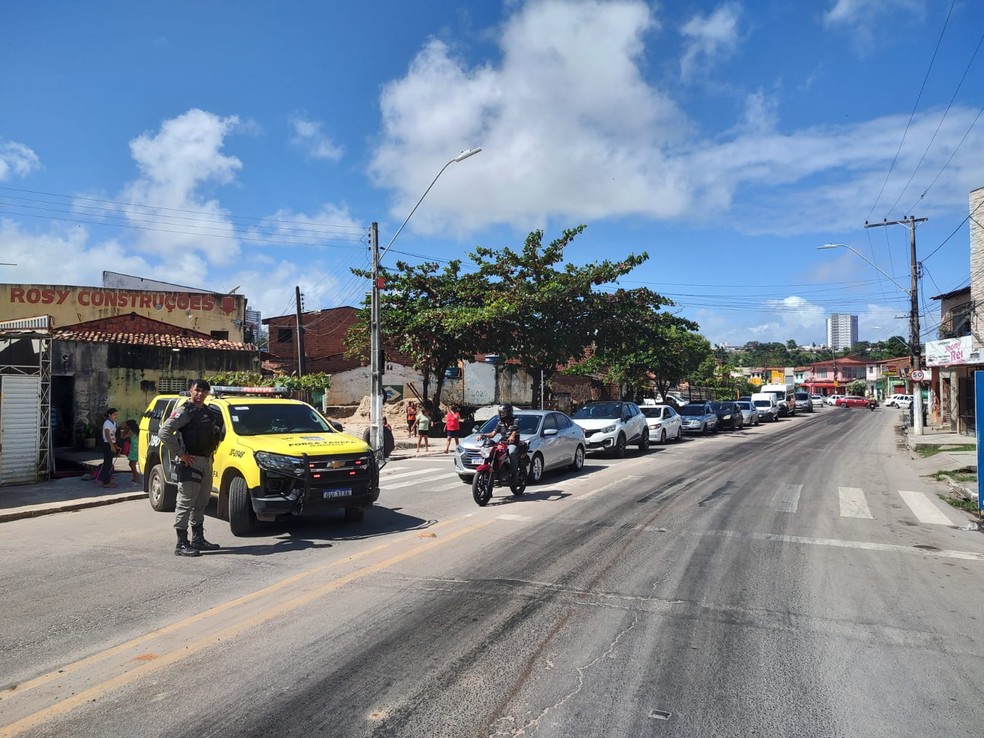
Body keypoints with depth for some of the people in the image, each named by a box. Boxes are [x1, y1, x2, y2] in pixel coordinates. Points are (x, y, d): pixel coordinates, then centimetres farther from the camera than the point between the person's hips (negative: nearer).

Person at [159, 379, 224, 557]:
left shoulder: (207, 412, 15)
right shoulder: (184, 411, -10)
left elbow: (214, 433, 31)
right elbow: (164, 432, -20)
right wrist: (180, 454, -20)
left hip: (206, 461, 9)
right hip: (190, 462, -9)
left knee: (200, 503, 15)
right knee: (185, 503, -6)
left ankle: (198, 539, 25)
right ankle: (182, 544, -3)